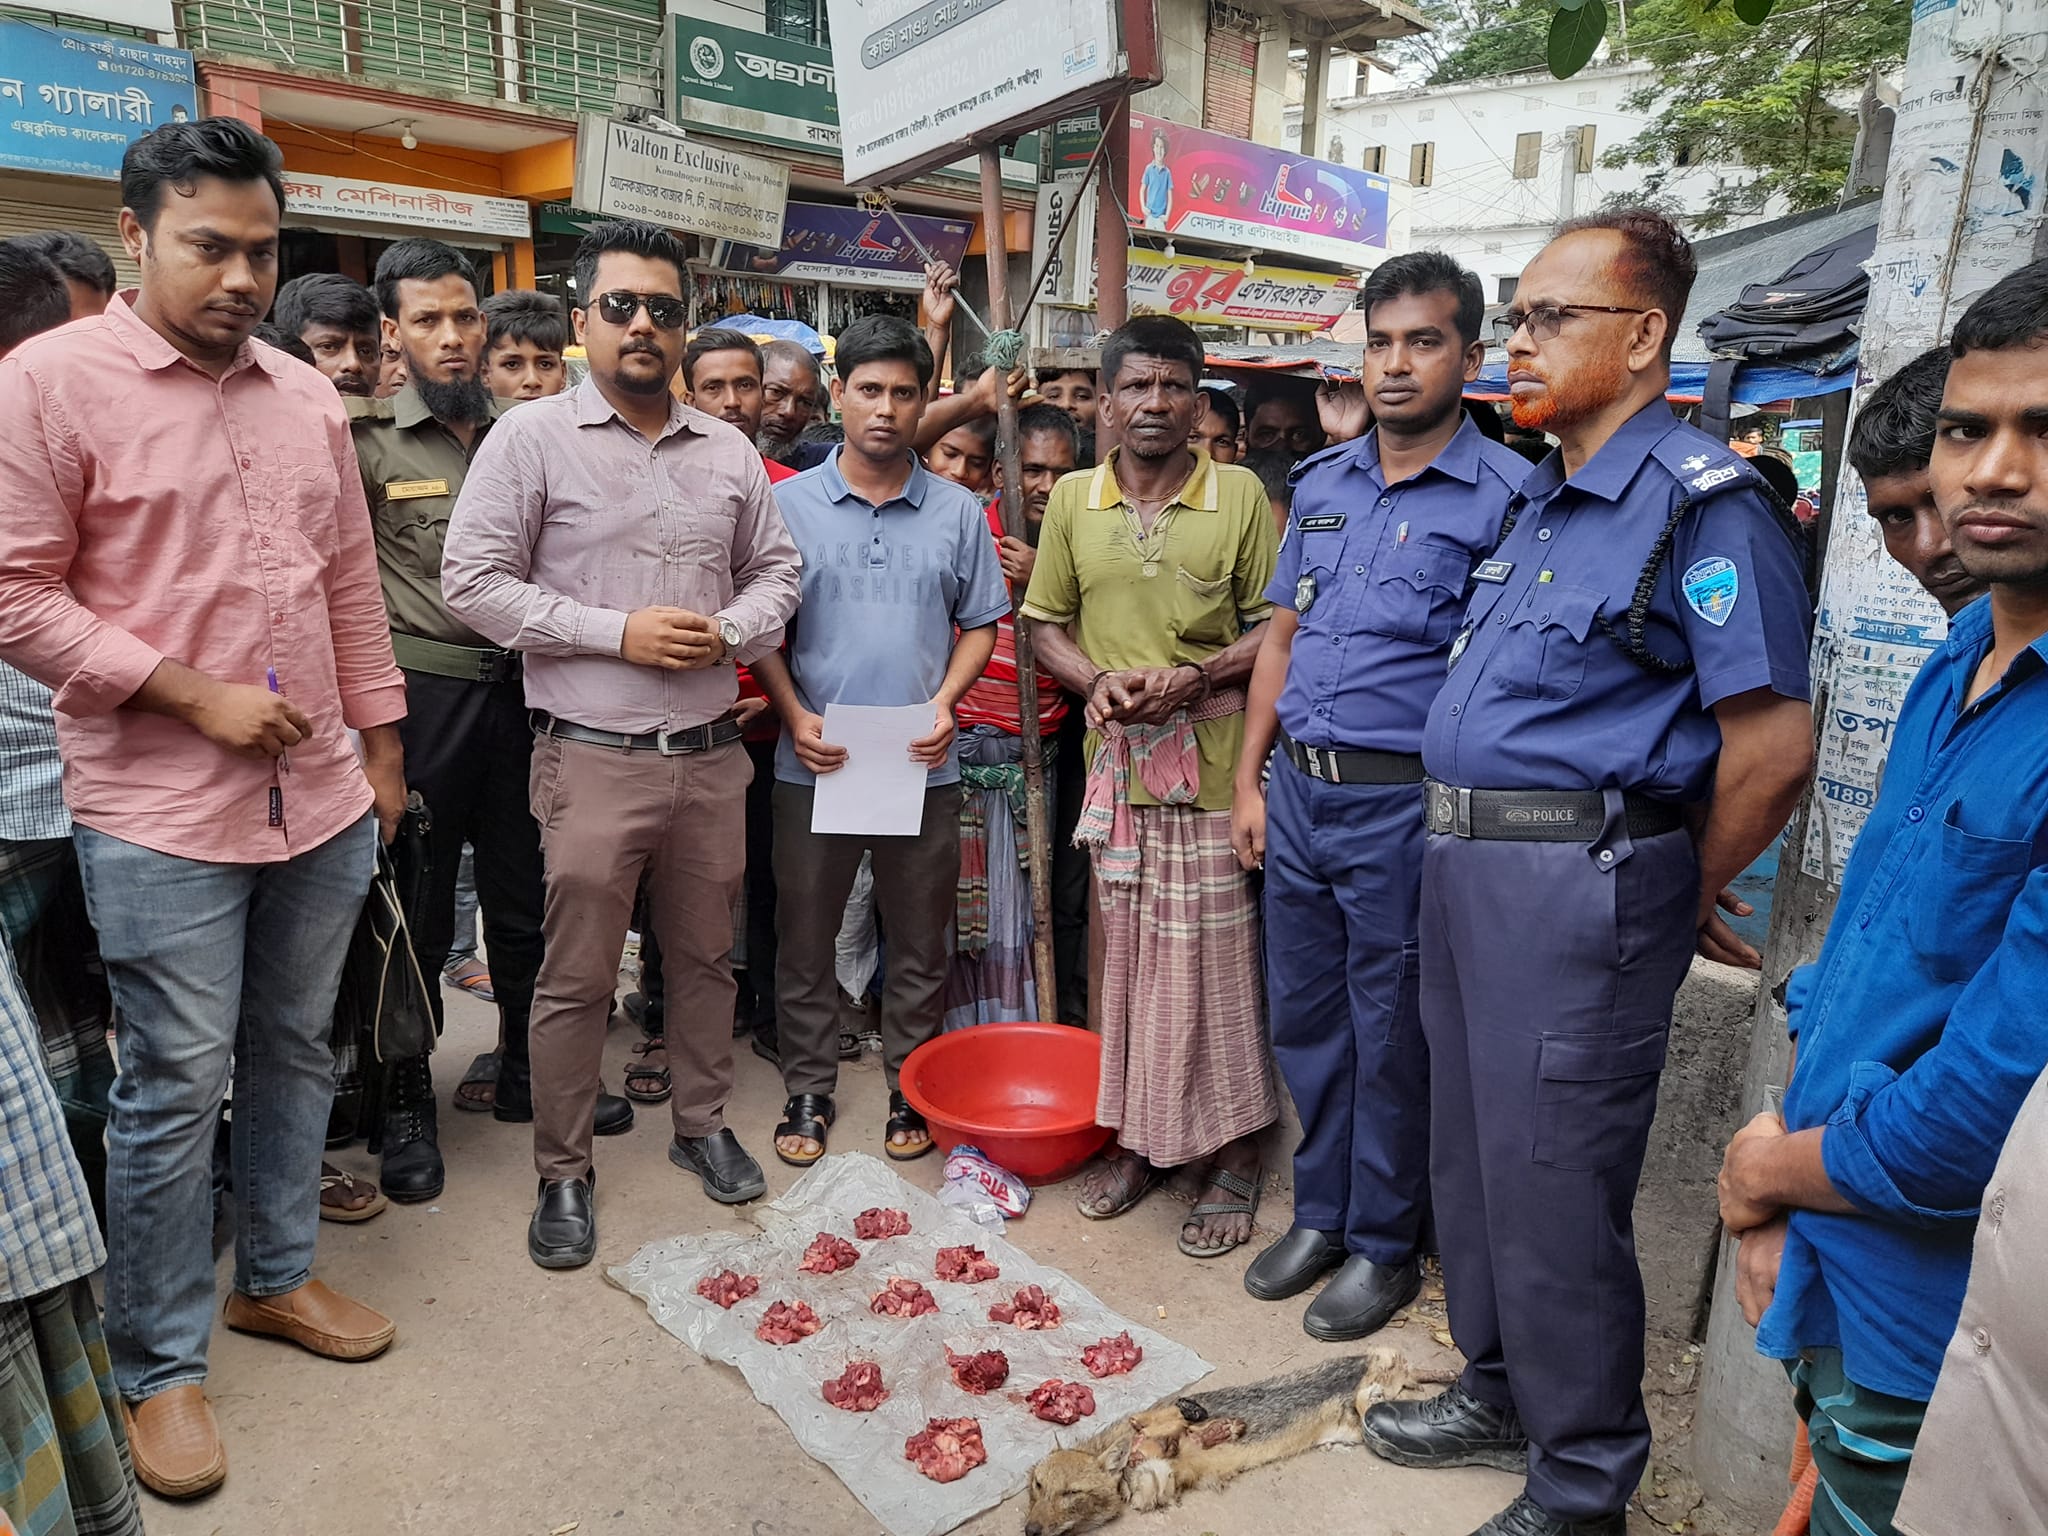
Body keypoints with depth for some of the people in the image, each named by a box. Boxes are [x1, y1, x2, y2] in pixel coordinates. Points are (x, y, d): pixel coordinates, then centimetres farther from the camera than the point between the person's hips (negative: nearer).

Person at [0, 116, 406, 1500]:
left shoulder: (308, 397, 10)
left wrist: (380, 747, 13)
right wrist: (198, 695, -15)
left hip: (323, 801, 5)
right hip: (162, 815, -5)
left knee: (296, 1052, 16)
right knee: (178, 1086, 3)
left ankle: (278, 1275, 36)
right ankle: (158, 1365, 22)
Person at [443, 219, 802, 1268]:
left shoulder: (729, 451, 10)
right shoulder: (532, 437, -3)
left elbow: (777, 571, 16)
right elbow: (474, 580, -7)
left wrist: (728, 631, -6)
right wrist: (618, 633, -15)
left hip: (710, 753, 4)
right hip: (593, 758, -4)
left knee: (705, 955, 15)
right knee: (576, 975, 4)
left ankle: (701, 1124, 35)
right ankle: (563, 1174, 21)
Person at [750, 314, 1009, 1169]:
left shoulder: (958, 512, 5)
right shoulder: (789, 504, 2)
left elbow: (980, 625, 9)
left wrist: (945, 703, -7)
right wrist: (795, 716, -9)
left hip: (923, 767, 1)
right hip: (814, 764, 0)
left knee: (918, 942, 10)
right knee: (806, 939, 9)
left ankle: (911, 1090, 27)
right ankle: (808, 1092, 25)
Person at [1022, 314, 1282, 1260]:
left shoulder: (1240, 495, -1)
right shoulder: (1072, 500, 8)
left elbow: (1278, 624, 0)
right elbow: (1043, 624, 11)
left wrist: (1196, 676, -16)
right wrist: (1096, 680, -8)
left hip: (1215, 761, -3)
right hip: (1114, 760, 3)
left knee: (1214, 954, 3)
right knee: (1124, 949, 11)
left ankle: (1234, 1154, 18)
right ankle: (1136, 1135, 27)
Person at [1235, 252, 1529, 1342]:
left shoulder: (1505, 495, -8)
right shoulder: (1321, 481, 10)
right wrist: (1249, 782, 10)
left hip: (1403, 803, -5)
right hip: (1298, 792, 6)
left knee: (1391, 1039, 8)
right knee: (1303, 1018, 16)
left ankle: (1385, 1246, 28)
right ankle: (1321, 1212, 36)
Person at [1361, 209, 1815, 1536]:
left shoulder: (1703, 500, -14)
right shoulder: (1542, 497, 14)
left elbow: (1773, 744, -17)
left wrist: (1687, 903, -5)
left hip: (1583, 880, -9)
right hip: (1469, 865, 9)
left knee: (1553, 1192, 3)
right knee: (1471, 1156, 20)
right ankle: (1502, 1396, 42)